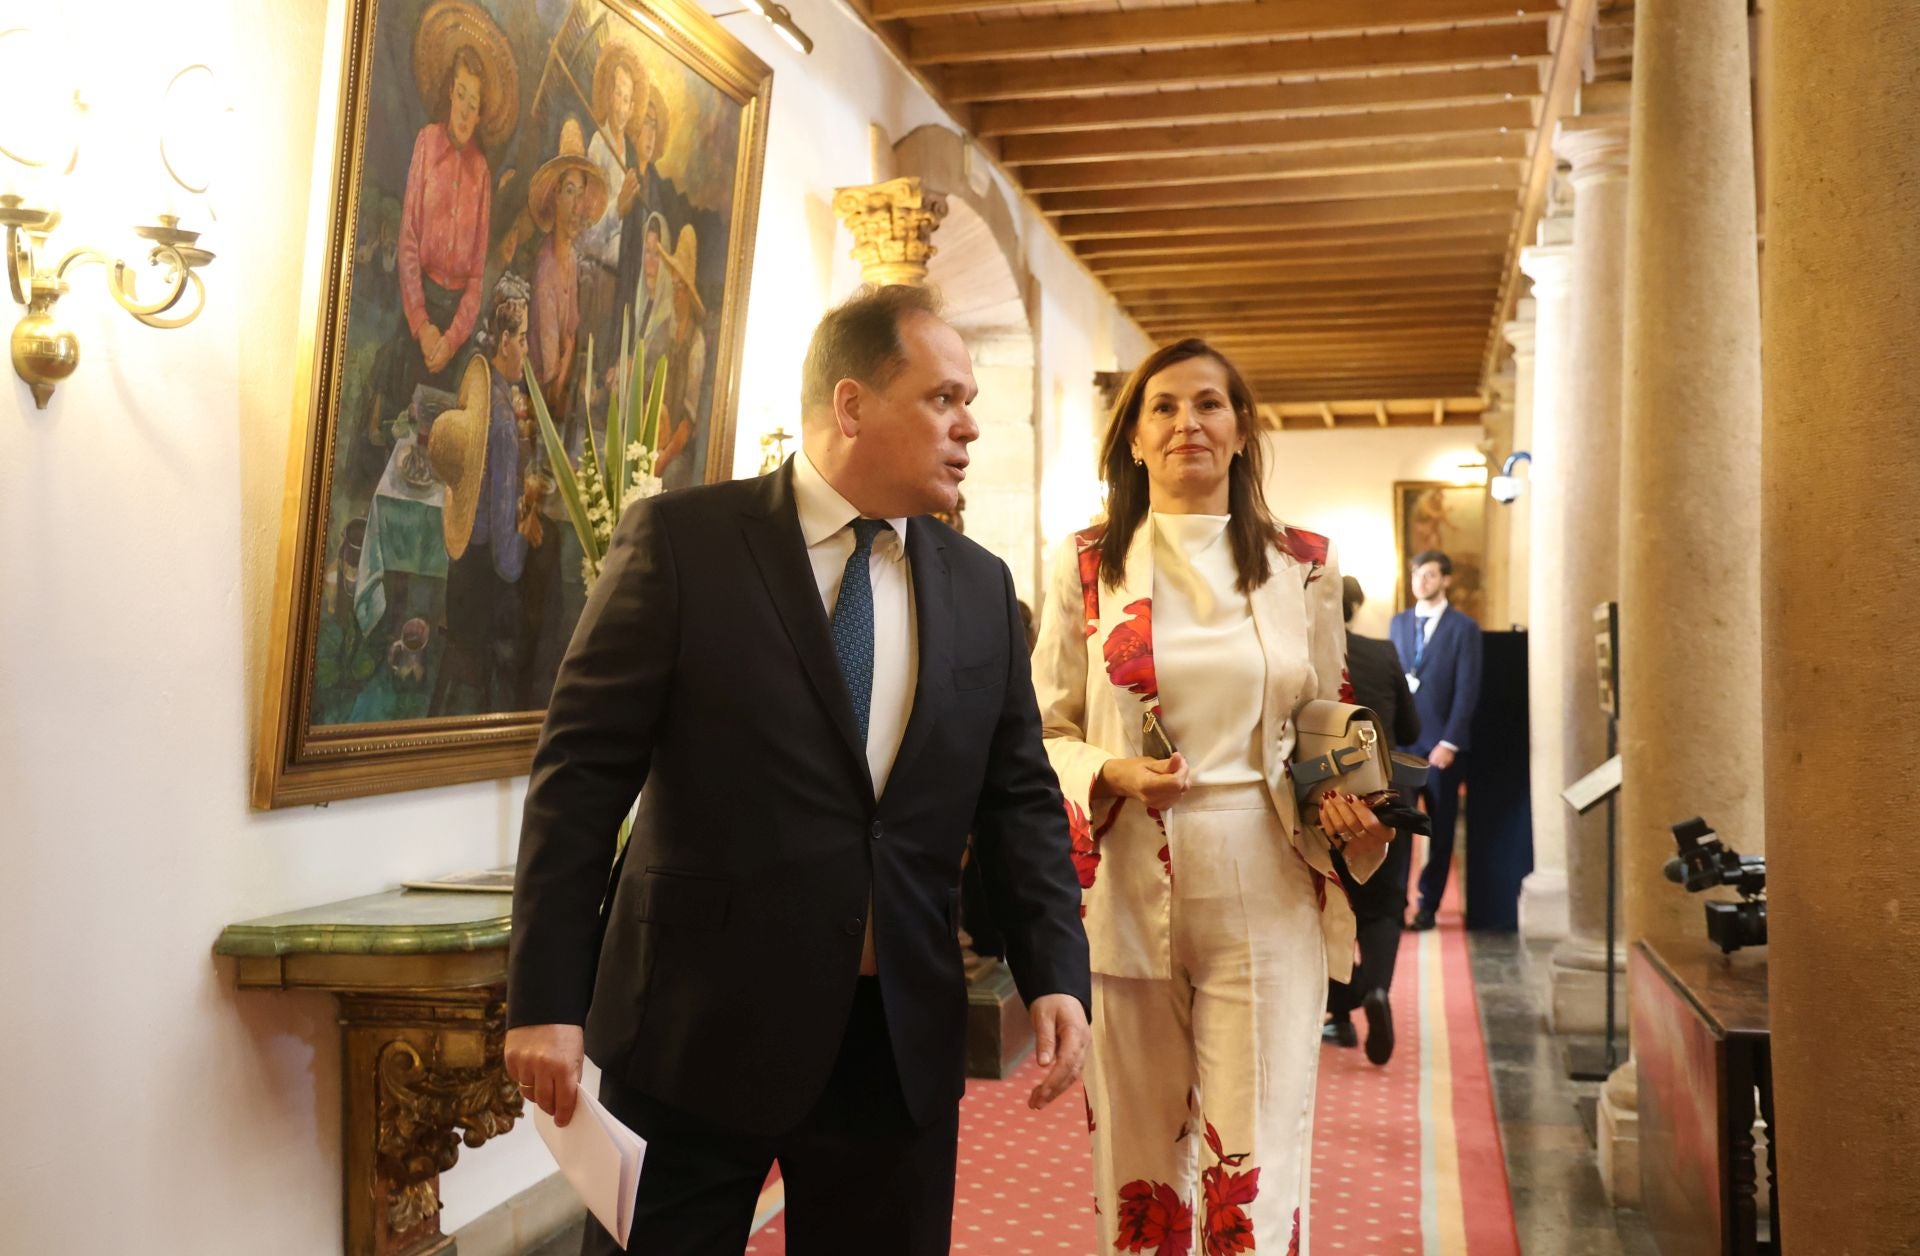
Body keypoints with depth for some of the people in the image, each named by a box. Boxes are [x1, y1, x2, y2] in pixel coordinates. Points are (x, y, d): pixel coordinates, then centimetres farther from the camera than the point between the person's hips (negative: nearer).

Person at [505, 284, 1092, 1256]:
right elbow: (583, 776, -7)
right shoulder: (682, 541, -6)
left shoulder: (979, 585, 8)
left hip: (904, 1037, 4)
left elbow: (1018, 795, 10)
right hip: (697, 1025, -4)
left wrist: (1055, 975, -2)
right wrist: (548, 998, -11)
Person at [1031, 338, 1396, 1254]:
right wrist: (1112, 775, -12)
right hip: (1128, 892, 0)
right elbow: (1046, 731, 8)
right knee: (1137, 1158, 7)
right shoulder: (1085, 565, 6)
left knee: (1258, 1169, -3)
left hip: (1266, 896, 0)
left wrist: (1352, 809, -5)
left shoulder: (1303, 565, 8)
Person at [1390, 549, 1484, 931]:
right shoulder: (1399, 622, 12)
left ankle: (1428, 906, 14)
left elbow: (1467, 691, -6)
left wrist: (1449, 742, -13)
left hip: (1440, 743, -3)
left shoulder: (1464, 628, -1)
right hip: (1400, 740, 3)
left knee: (1440, 828, 6)